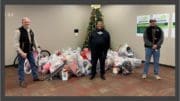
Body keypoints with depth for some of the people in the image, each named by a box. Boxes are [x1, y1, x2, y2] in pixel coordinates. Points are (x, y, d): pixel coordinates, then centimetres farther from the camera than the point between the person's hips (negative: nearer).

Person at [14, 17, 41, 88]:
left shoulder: (31, 31, 6)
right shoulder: (18, 31, -15)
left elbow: (33, 40, 17)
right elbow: (16, 43, -18)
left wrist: (36, 48, 16)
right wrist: (21, 52, -24)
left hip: (30, 51, 7)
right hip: (22, 52, -7)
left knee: (33, 64, 13)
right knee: (21, 66, 5)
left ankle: (35, 77, 28)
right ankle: (22, 81, 17)